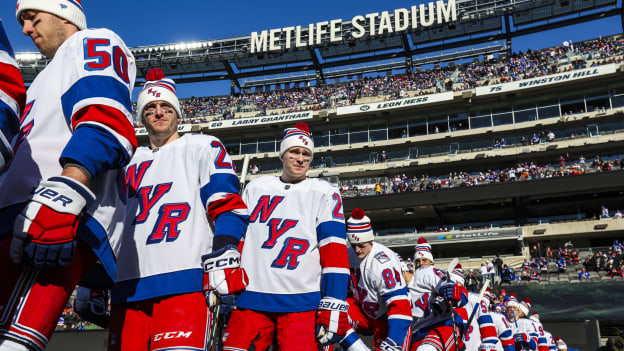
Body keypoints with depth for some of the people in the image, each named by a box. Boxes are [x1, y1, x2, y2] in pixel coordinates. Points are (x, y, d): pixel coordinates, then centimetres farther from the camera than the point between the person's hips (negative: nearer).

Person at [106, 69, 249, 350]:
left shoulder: (202, 148, 9)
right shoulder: (129, 163, 26)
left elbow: (226, 203, -3)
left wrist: (223, 258, -17)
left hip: (184, 281, -5)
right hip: (128, 284, 6)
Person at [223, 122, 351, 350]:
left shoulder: (324, 192, 5)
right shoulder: (256, 187, 15)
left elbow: (334, 250, -4)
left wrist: (334, 306, -12)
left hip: (302, 304, -2)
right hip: (251, 298, 3)